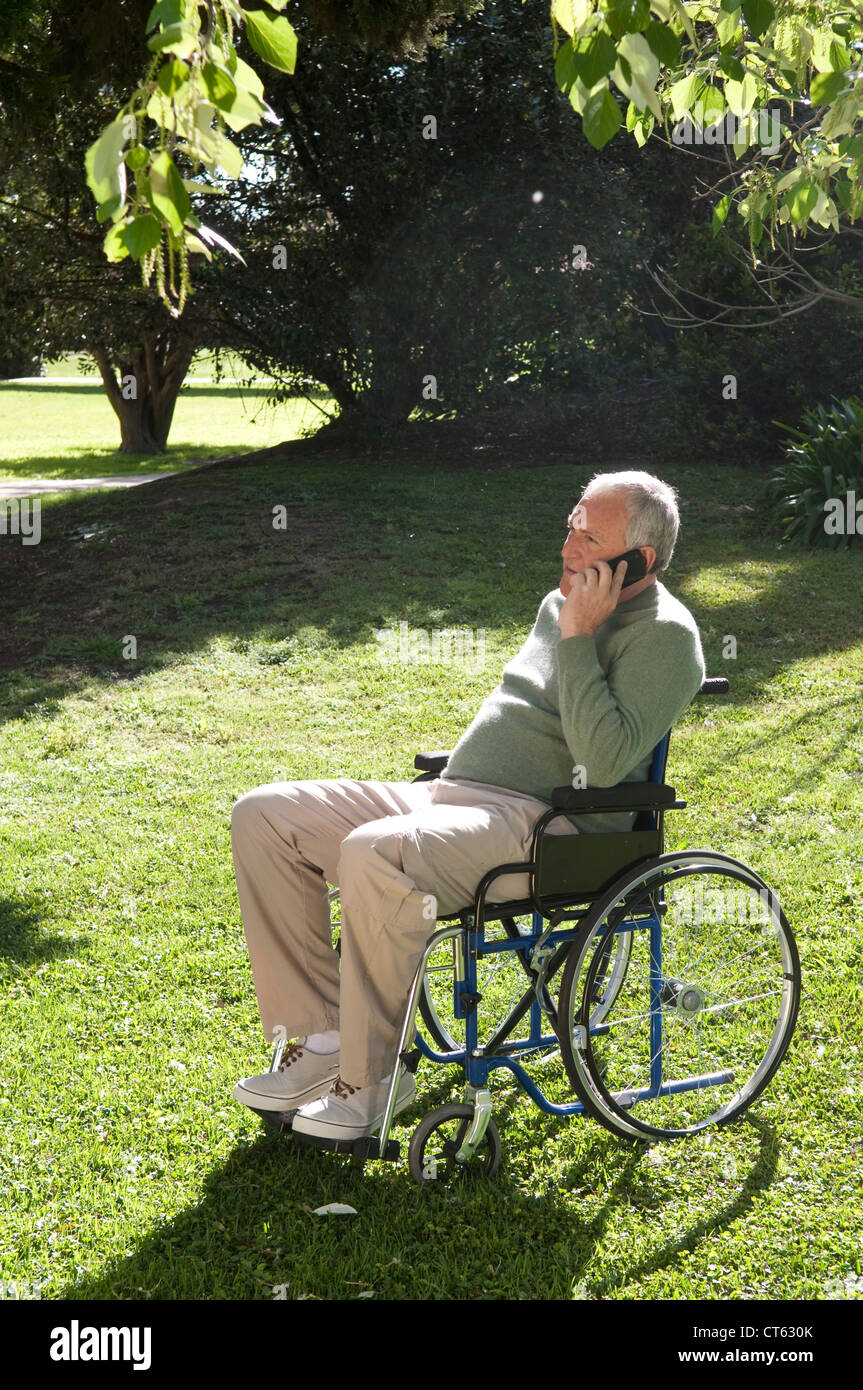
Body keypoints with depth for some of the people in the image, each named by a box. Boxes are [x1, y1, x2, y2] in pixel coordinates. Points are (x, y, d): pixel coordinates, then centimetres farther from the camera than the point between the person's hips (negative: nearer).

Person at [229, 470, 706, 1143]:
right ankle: (322, 1035, -3)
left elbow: (604, 764, -21)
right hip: (451, 796, 9)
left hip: (548, 825, -9)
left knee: (374, 855, -37)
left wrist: (578, 640, -16)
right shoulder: (561, 603, 20)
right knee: (265, 815, -4)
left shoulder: (664, 635, -7)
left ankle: (371, 1077, -18)